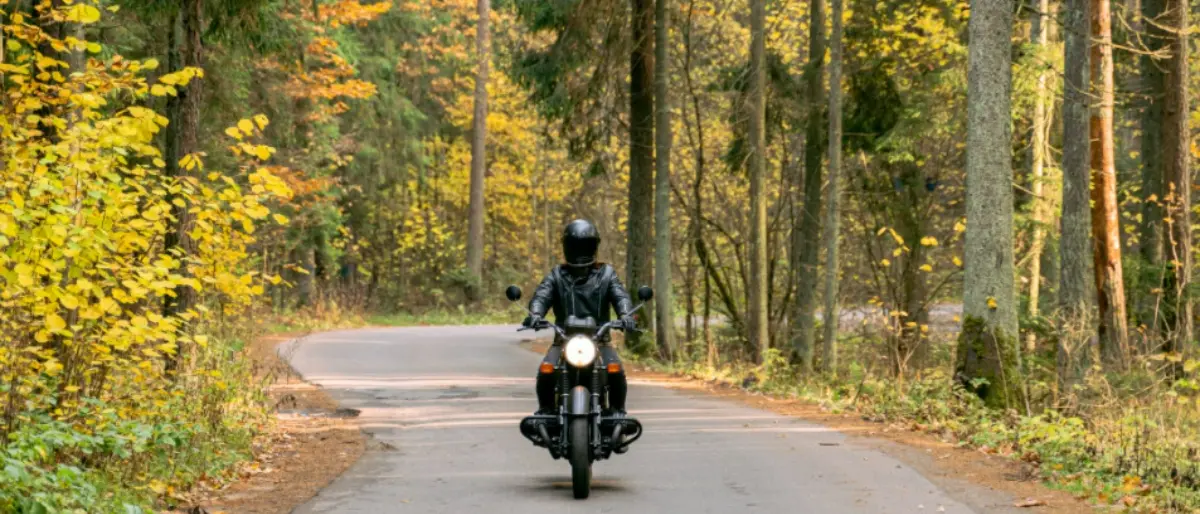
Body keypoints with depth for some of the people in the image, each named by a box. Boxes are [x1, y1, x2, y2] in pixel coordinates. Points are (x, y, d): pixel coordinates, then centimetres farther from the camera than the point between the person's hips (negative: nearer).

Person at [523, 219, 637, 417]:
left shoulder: (605, 274, 10)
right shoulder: (557, 275, 10)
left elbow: (620, 295, -4)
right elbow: (542, 295, -5)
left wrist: (625, 315, -27)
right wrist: (535, 314, -29)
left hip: (599, 338, 0)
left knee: (616, 371, -27)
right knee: (545, 371, -26)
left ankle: (617, 409, -6)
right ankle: (545, 409, -4)